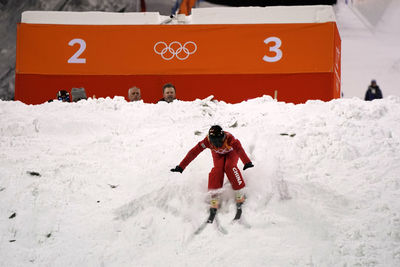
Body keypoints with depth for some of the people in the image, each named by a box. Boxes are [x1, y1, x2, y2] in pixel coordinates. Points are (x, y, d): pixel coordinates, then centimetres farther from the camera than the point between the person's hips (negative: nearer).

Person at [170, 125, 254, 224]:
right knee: (217, 169, -25)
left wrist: (247, 162, -75)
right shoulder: (207, 141, -35)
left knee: (230, 167, -31)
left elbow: (239, 149, -57)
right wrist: (181, 166, -39)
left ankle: (240, 197, -24)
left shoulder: (229, 139, -42)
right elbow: (194, 152, -35)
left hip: (231, 153, -2)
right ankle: (214, 204, -26)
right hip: (218, 154, 2)